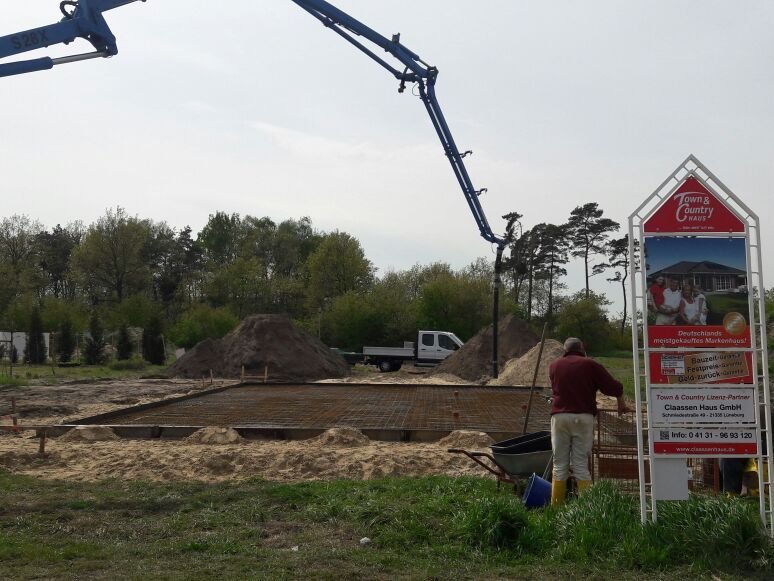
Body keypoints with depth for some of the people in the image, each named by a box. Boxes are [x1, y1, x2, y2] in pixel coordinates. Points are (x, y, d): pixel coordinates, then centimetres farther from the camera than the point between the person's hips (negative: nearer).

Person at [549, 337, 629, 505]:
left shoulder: (554, 366, 14)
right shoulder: (590, 365, 7)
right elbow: (614, 386, 8)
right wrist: (621, 404, 25)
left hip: (560, 416, 1)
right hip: (583, 417, -1)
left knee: (559, 465, 5)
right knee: (581, 464, 1)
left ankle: (556, 505, 5)